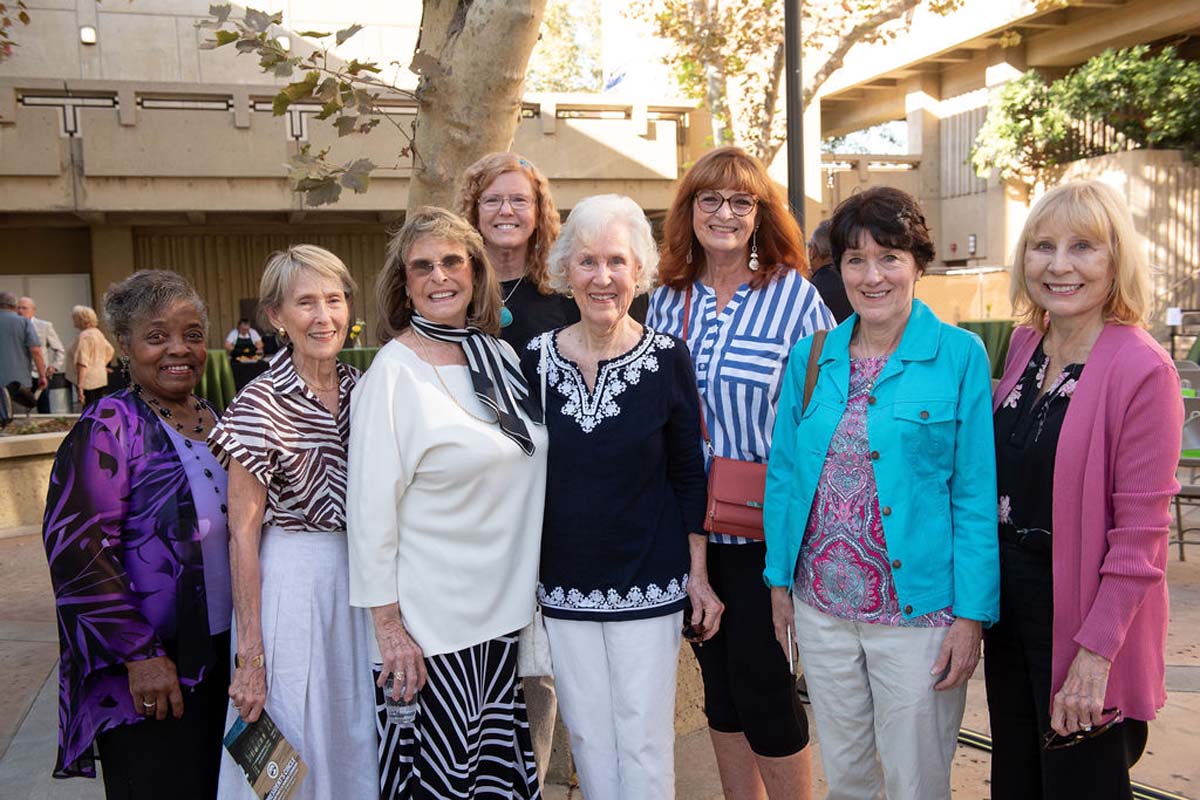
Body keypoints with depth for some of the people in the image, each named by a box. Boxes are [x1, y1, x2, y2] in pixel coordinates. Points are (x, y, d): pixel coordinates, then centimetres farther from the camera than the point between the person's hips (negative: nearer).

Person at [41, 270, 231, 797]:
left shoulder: (215, 421, 8)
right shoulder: (107, 429, -13)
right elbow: (79, 552, -18)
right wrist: (139, 654, -20)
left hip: (224, 652, 7)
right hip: (149, 674, -7)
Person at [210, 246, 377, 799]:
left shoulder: (359, 388, 2)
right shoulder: (260, 404, -15)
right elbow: (243, 533, -14)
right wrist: (250, 657, -15)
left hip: (359, 575, 5)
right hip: (291, 581, -5)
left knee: (358, 739, 20)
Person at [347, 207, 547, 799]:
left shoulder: (501, 357, 6)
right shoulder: (393, 373, -11)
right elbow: (371, 510, -13)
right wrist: (388, 626, -14)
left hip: (505, 611, 6)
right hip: (429, 625, -5)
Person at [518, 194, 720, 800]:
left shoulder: (667, 358, -6)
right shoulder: (535, 358, -2)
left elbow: (688, 474, 0)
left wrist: (698, 574, -1)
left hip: (649, 585, -2)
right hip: (564, 585, 2)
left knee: (644, 740, 6)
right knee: (588, 737, 13)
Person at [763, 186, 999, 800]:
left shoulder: (960, 356, -8)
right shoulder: (810, 357, 3)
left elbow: (977, 495, -8)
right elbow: (784, 474, 8)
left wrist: (971, 614, -10)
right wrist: (779, 581, 8)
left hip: (918, 609, -3)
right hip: (821, 604, 4)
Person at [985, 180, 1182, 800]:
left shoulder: (1142, 369, -17)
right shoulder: (1026, 343, 3)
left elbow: (1139, 534, -19)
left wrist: (1095, 654, -20)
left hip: (1082, 608, -6)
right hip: (1009, 600, 6)